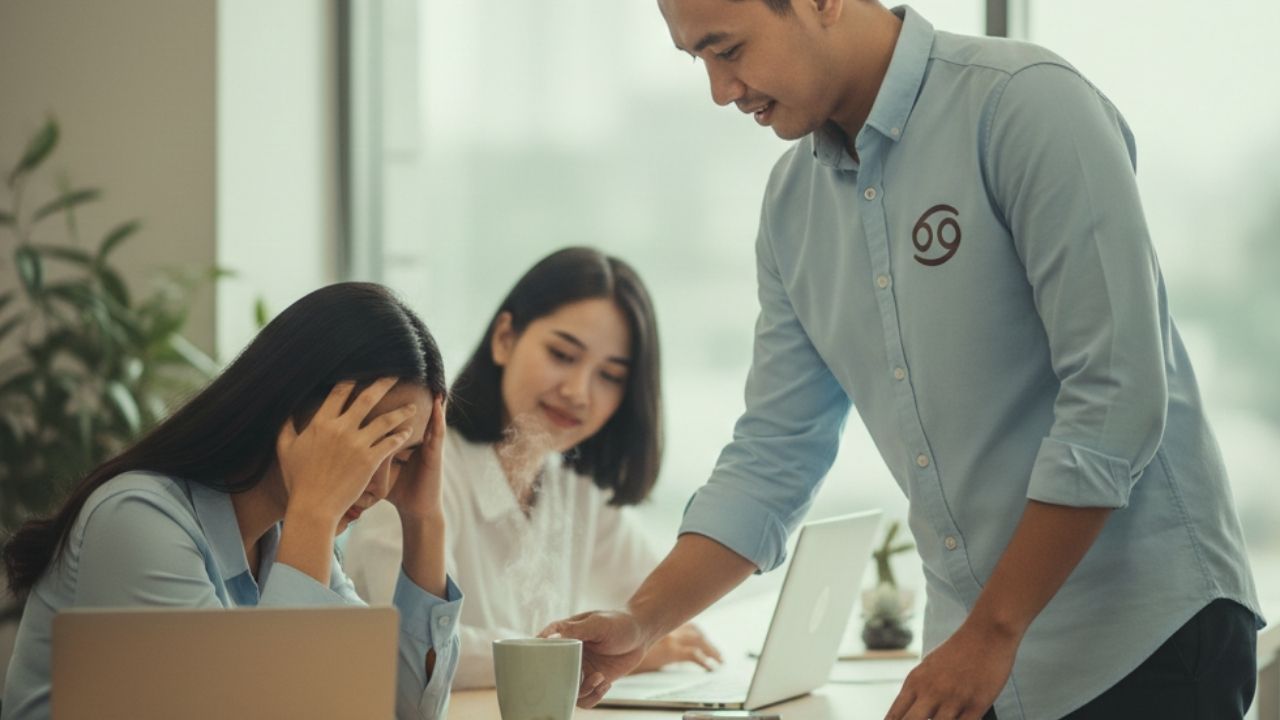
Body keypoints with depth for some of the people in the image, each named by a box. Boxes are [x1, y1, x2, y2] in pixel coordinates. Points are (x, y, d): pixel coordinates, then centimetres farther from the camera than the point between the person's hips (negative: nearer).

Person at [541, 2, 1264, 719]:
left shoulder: (1028, 104, -15)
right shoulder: (794, 202, 8)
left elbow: (1117, 399, -20)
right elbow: (774, 451, 12)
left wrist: (990, 634, -18)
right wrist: (642, 623, 0)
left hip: (1147, 636, -6)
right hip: (974, 653, 7)